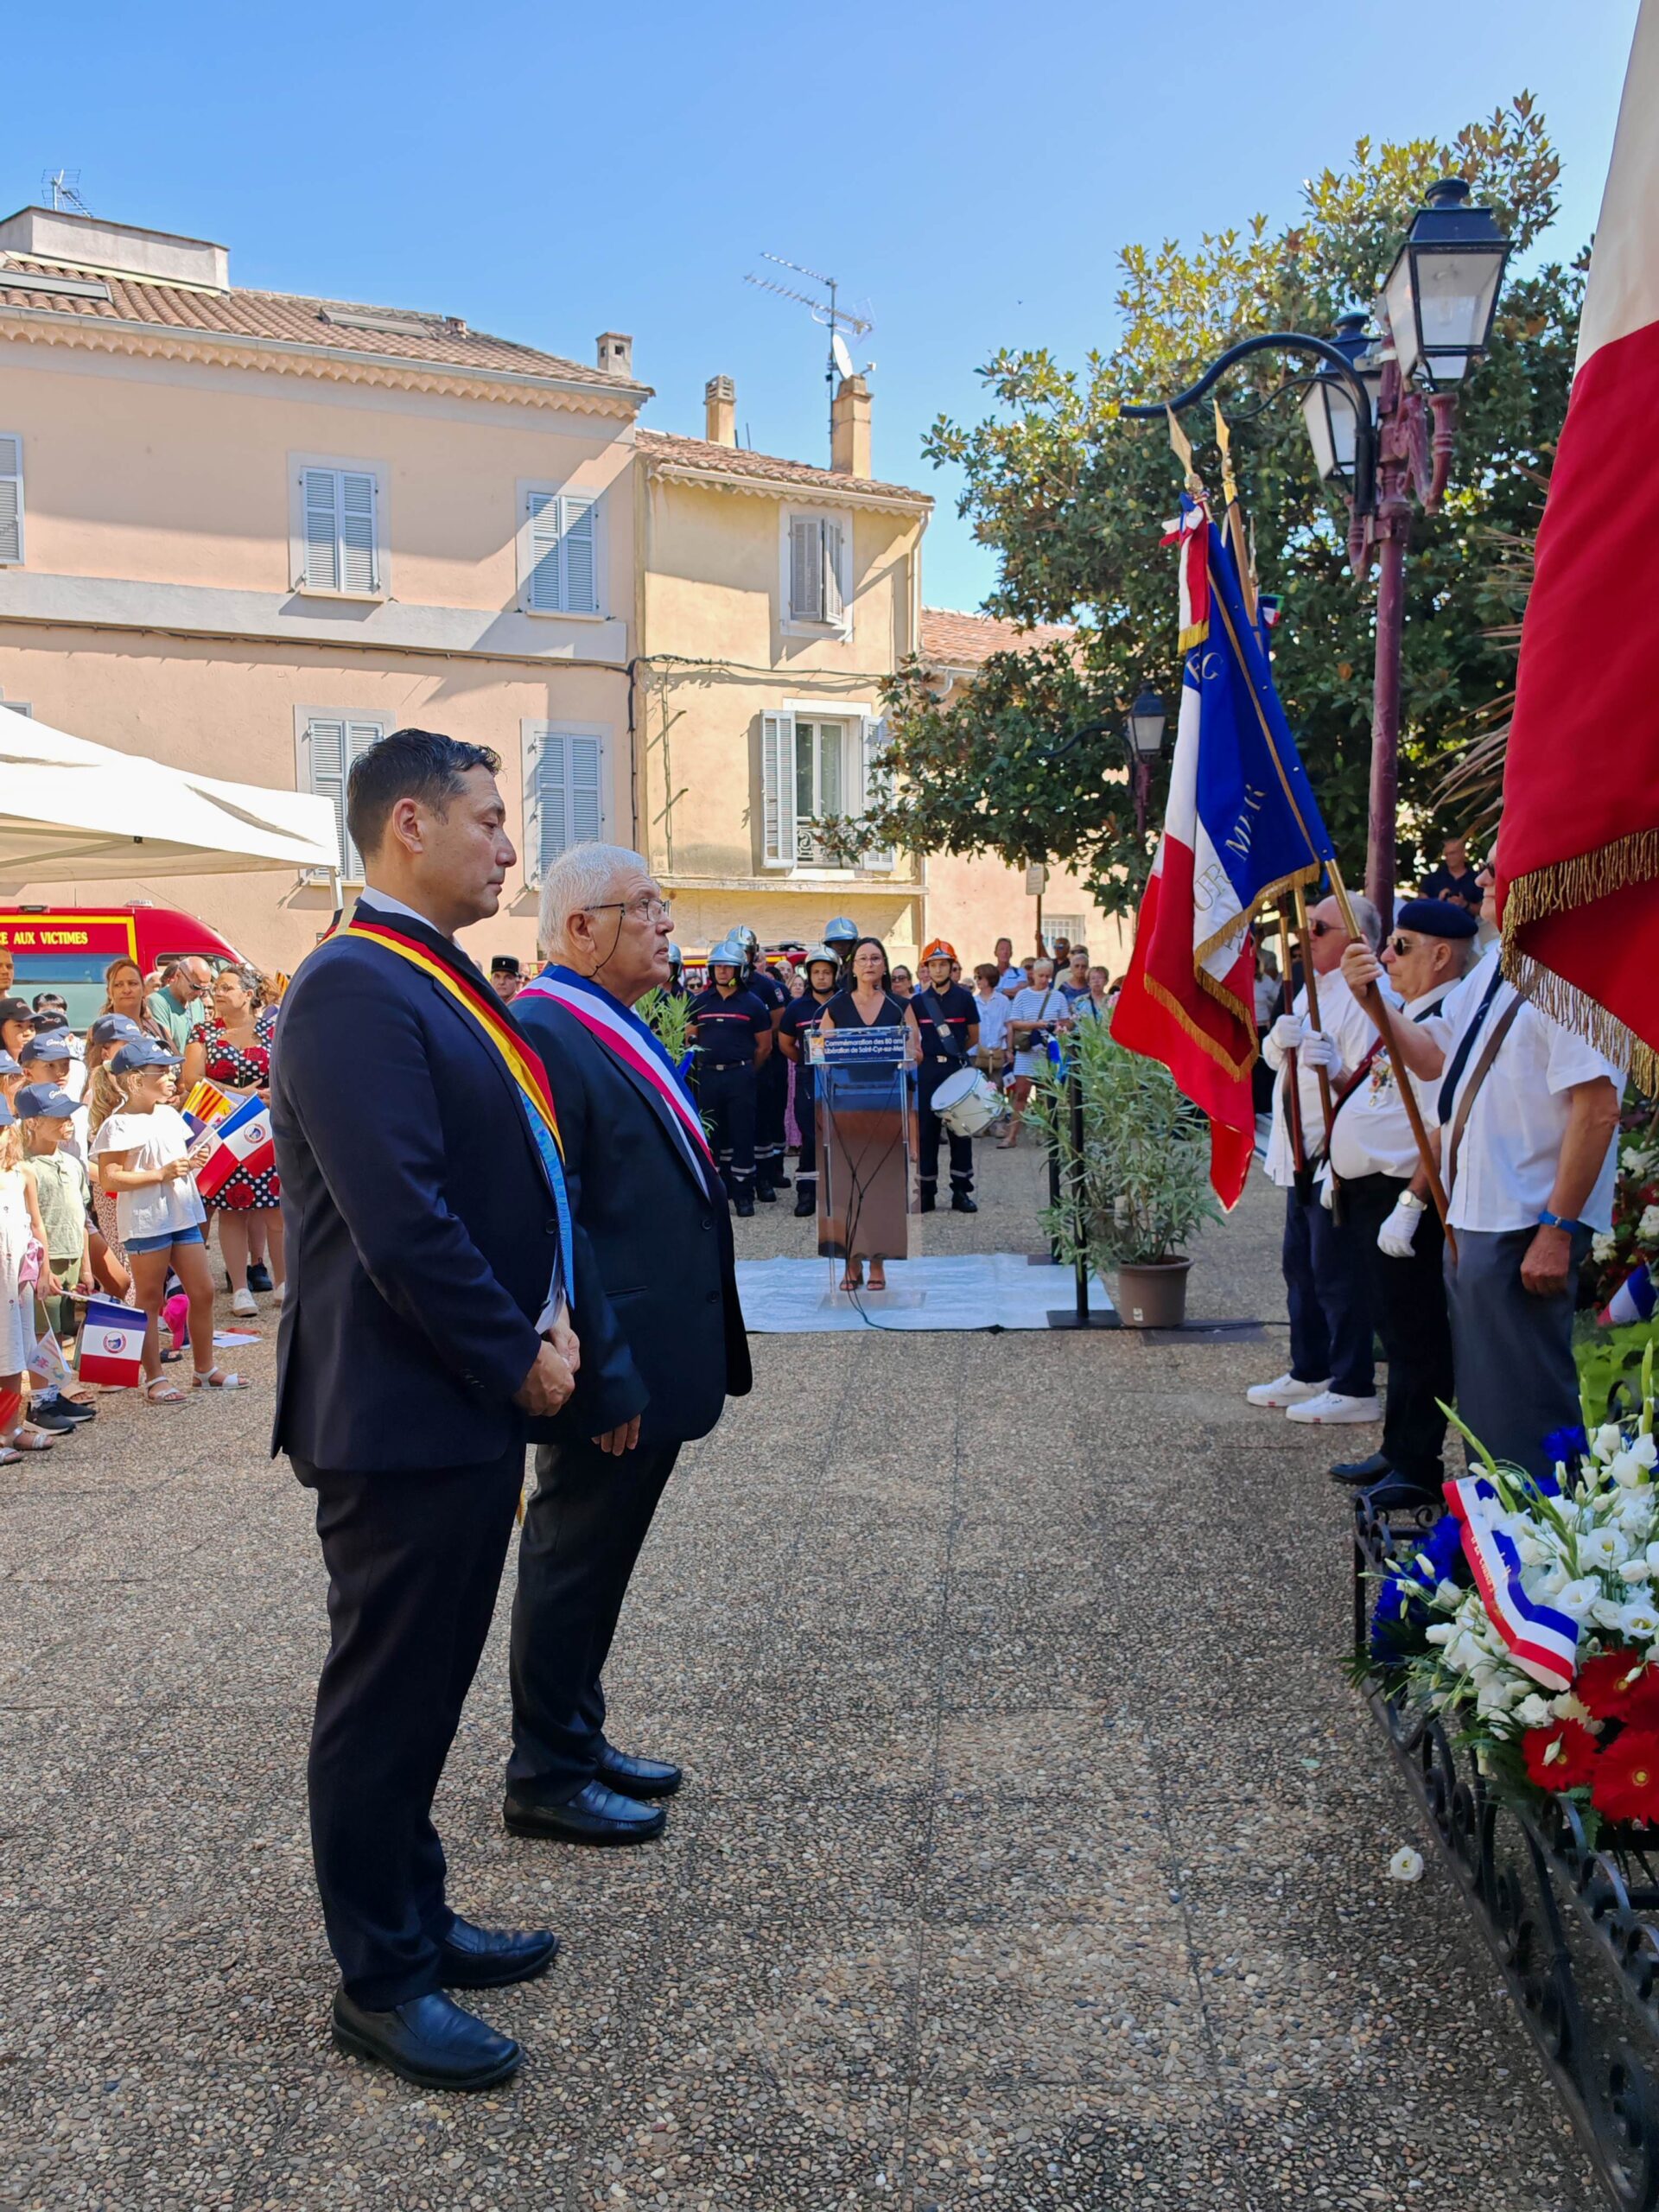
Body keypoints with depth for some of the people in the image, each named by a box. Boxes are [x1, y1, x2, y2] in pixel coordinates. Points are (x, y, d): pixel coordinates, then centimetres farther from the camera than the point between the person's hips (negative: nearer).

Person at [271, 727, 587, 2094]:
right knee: (388, 1697, 5)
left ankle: (415, 1919, 36)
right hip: (402, 1414, -9)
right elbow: (401, 1224, -25)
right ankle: (380, 1981, 22)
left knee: (427, 1685, 20)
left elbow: (525, 1172, 15)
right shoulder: (355, 989, -19)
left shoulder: (448, 984, 13)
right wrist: (518, 1357, -14)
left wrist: (551, 1322, 2)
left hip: (470, 1406, 9)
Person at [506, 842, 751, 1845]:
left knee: (596, 1560, 20)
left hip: (652, 1366, 10)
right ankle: (546, 1776, 22)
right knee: (574, 1564, 6)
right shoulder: (542, 1034, -20)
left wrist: (691, 1356, 17)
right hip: (615, 1377, -10)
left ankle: (580, 1738, 35)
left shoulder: (616, 1030, 12)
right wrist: (603, 1376, -23)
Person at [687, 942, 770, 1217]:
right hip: (708, 1076, 3)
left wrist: (744, 1070, 6)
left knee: (742, 1135, -2)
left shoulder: (752, 1004, 0)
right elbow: (690, 1039, 13)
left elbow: (764, 1047, 4)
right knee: (713, 1135, 8)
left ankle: (743, 1194, 3)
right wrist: (703, 1066, 6)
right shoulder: (699, 1002, 7)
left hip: (740, 1077, -3)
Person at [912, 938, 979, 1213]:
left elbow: (974, 1037, 8)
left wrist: (954, 1054, 8)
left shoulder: (964, 998, 1)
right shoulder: (918, 1001, 4)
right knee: (927, 1130, 2)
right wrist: (926, 1054, 0)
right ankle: (927, 1192, 8)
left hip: (958, 1067, -1)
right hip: (928, 1070, 1)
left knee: (960, 1129, 1)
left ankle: (961, 1191, 7)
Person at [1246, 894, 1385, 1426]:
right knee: (1300, 1266, 17)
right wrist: (1282, 1038, -9)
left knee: (1337, 1273, -4)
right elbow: (1273, 1057, 12)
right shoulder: (1313, 986, 15)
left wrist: (1335, 1070, -41)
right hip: (1302, 1154, 10)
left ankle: (1354, 1389, 5)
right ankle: (1309, 1373, 29)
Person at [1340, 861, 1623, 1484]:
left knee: (1525, 1408, 0)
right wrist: (1373, 1001, 2)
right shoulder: (1492, 966, 11)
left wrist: (1557, 1229, -22)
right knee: (1480, 1396, 20)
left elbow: (1597, 1110, -23)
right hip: (1470, 1217, 10)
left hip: (1526, 1228, -10)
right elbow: (1435, 1057, 18)